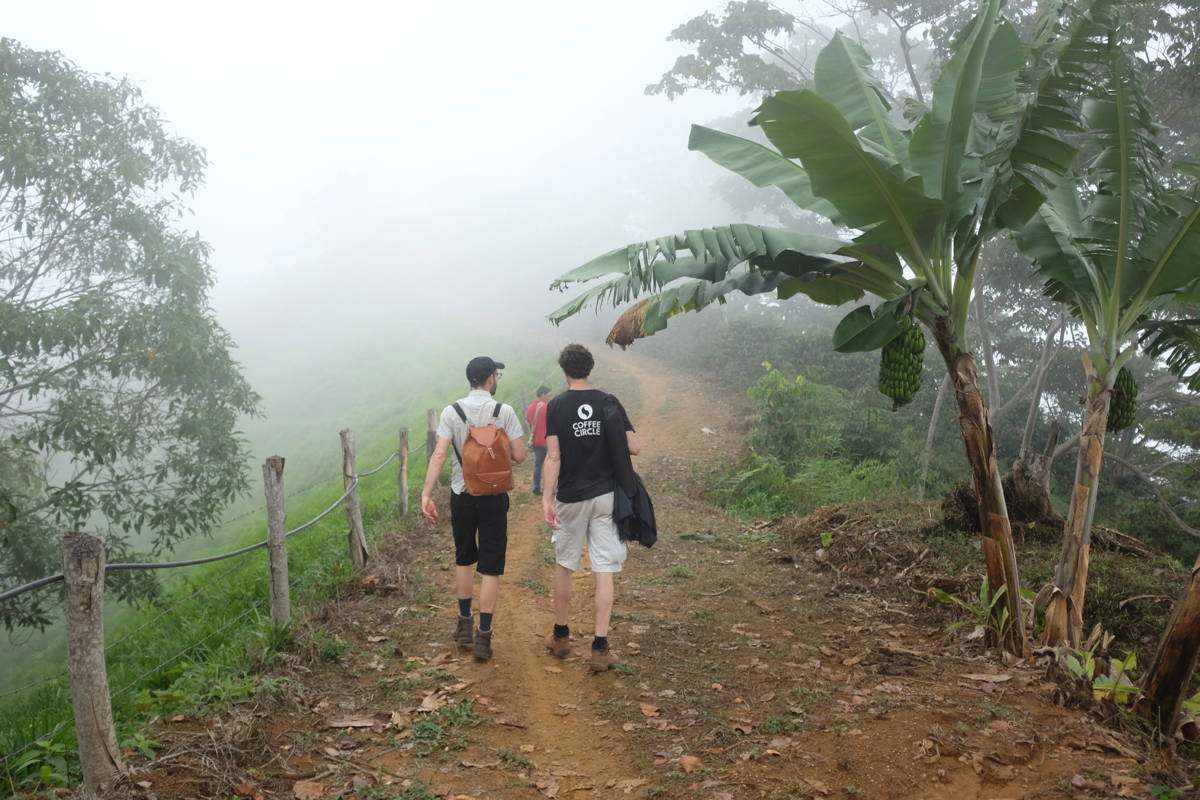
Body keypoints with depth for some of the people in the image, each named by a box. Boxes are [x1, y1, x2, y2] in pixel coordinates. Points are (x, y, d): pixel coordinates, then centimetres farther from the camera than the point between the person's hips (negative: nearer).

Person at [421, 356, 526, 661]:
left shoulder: (451, 412, -4)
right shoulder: (504, 411, -8)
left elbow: (439, 456, -12)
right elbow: (519, 455, -9)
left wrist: (426, 494, -13)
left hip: (462, 495, 2)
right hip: (494, 496, -2)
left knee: (463, 559, 21)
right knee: (490, 567, 4)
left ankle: (464, 624, 32)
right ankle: (483, 636, 5)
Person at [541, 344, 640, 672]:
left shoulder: (556, 406, -5)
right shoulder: (609, 402, -1)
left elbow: (553, 457, -12)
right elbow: (633, 447, -4)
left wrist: (547, 497, -13)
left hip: (570, 497, -1)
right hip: (606, 496, 1)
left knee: (564, 566, 16)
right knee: (604, 572, 2)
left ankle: (561, 636, 28)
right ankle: (600, 649, 1)